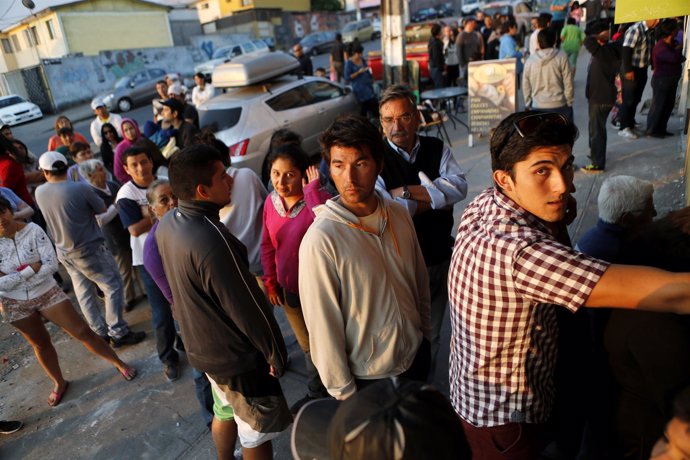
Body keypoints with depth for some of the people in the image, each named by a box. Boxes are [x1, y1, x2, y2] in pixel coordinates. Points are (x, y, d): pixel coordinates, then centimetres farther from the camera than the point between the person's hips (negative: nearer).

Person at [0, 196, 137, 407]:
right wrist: (30, 270, -23)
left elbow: (52, 264, -21)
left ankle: (119, 363, 17)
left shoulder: (32, 230, -18)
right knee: (40, 344, 20)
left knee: (83, 332, 0)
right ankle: (59, 383, 41)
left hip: (48, 294, -2)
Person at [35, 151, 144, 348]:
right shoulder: (81, 188, -19)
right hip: (88, 249, -6)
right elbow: (102, 209, -5)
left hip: (64, 252, 6)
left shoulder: (39, 192, -3)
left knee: (84, 294, 15)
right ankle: (118, 333, 4)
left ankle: (100, 333, 24)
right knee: (113, 287, 4)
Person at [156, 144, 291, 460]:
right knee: (257, 434, 14)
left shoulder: (167, 224, -6)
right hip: (236, 355, -8)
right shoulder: (212, 239, -35)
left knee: (224, 412, 29)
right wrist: (275, 354, -12)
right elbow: (247, 308, -26)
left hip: (201, 345, 8)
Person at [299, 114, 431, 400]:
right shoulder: (321, 240, -26)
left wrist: (425, 332, 12)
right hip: (369, 377, -5)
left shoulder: (399, 215, -9)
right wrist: (344, 393, -12)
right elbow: (323, 327, -20)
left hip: (417, 355, 5)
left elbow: (420, 281, 4)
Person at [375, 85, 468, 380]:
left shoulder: (437, 149, -1)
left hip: (439, 258, 4)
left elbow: (459, 187, -17)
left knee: (431, 335, 23)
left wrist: (405, 191, -23)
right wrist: (433, 199, -16)